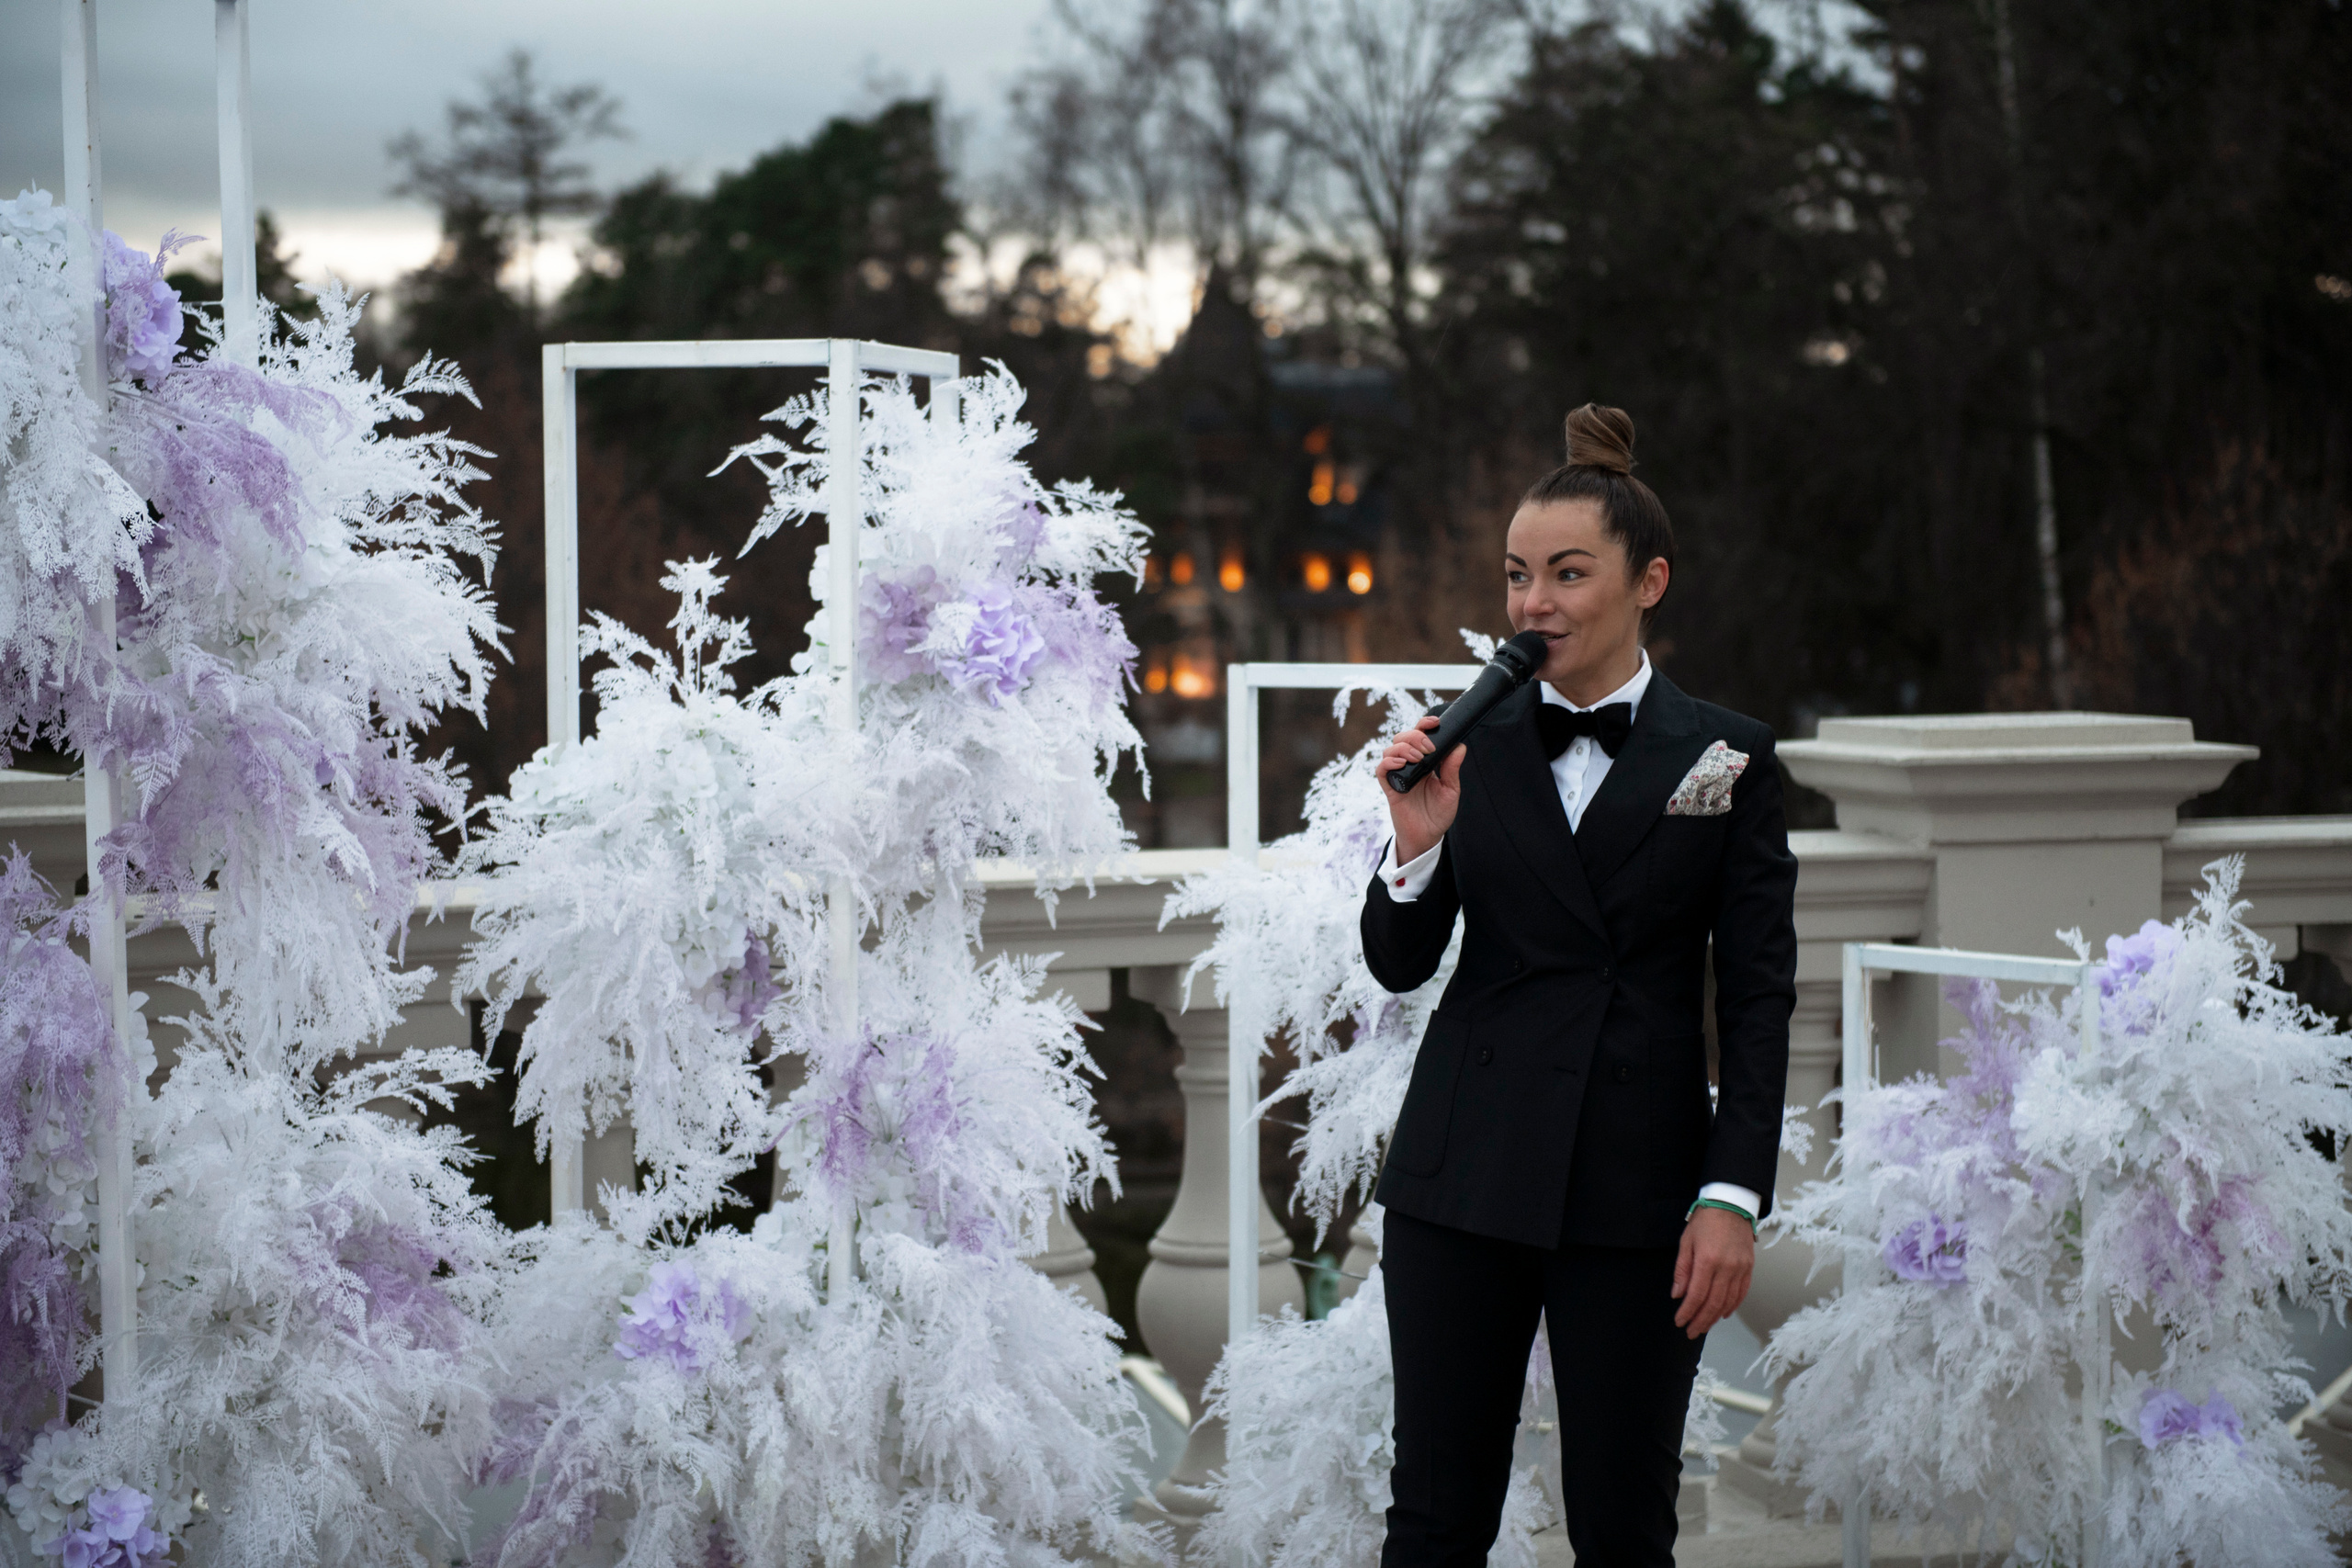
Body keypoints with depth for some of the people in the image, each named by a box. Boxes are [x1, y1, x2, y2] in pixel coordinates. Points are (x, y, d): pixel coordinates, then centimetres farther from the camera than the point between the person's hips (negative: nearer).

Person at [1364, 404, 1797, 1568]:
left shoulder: (1727, 758, 1)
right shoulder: (1472, 743, 5)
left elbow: (1758, 994, 0)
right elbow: (1398, 964, 7)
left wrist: (1734, 1194, -8)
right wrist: (1417, 845, -13)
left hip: (1634, 1186, -1)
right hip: (1466, 1169, 2)